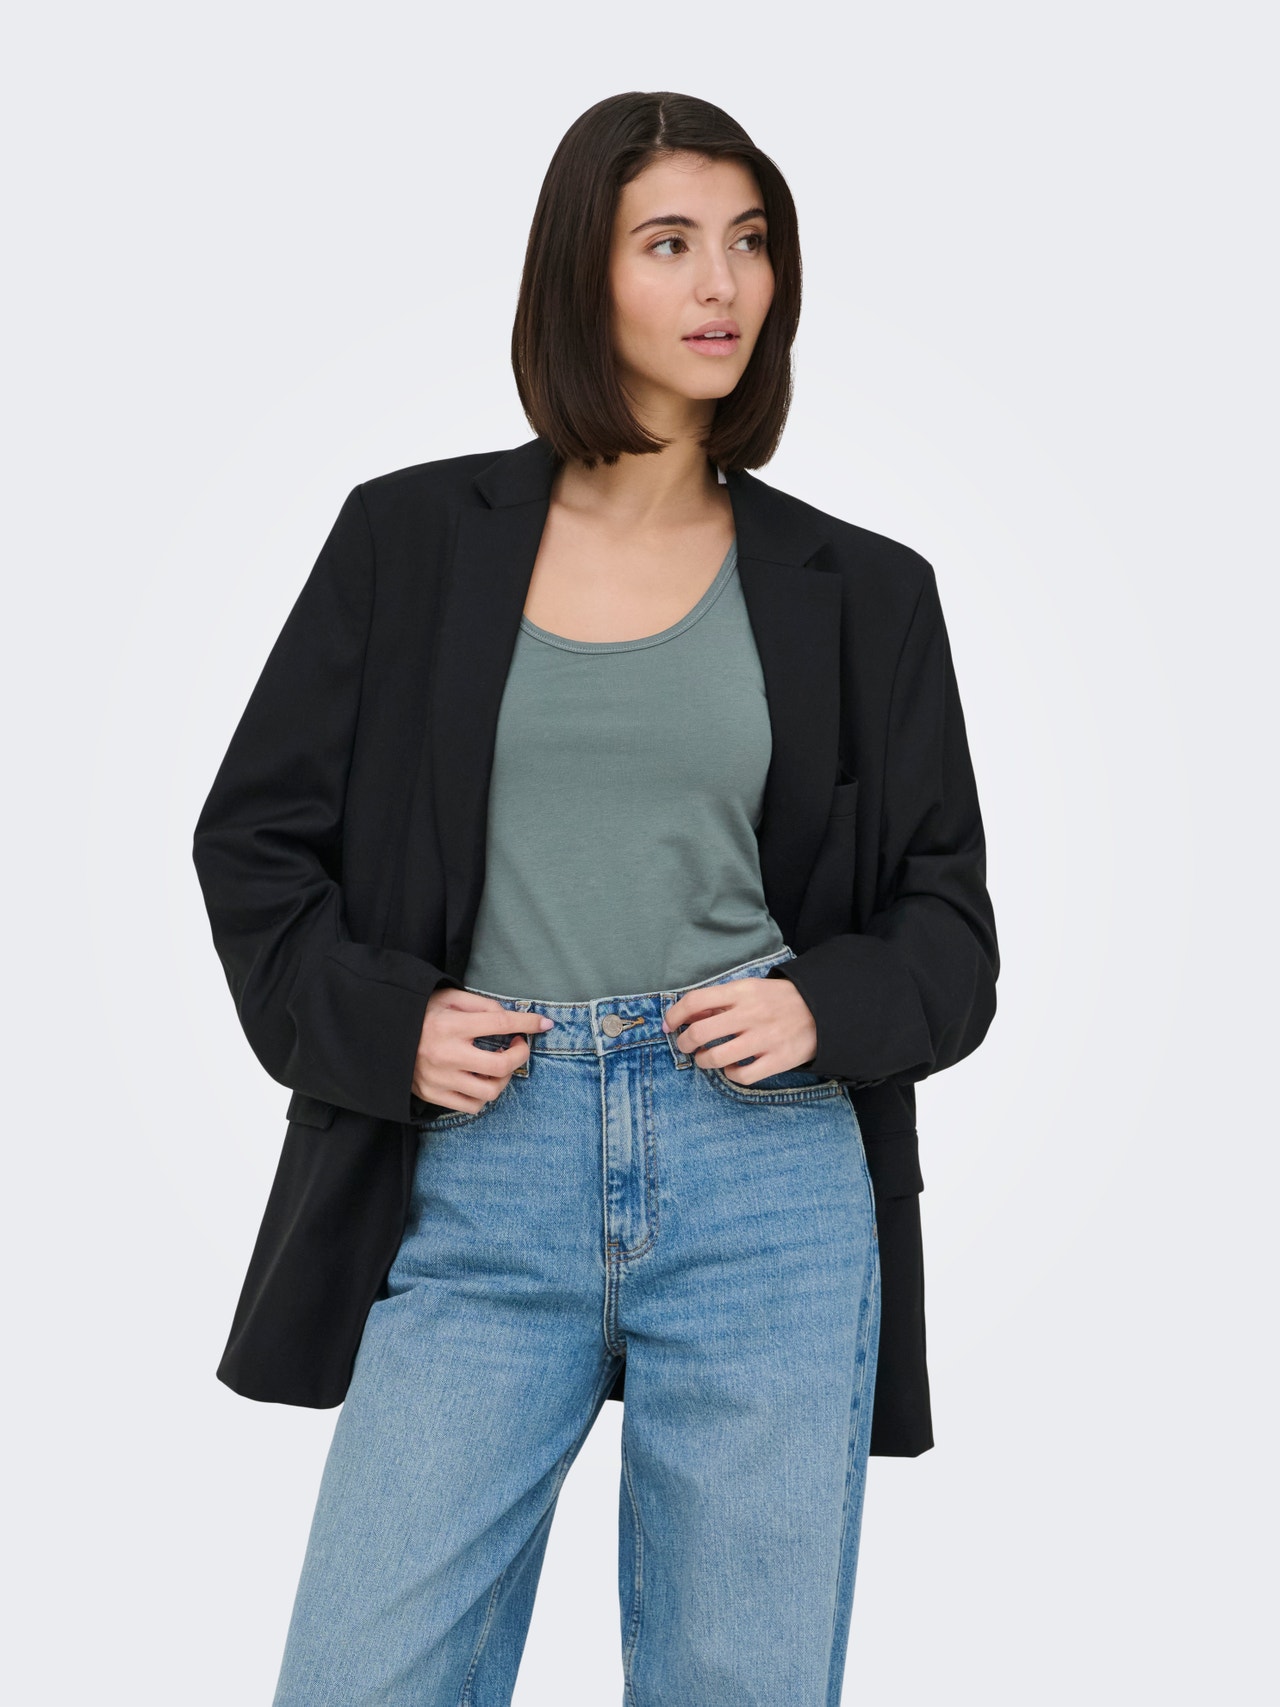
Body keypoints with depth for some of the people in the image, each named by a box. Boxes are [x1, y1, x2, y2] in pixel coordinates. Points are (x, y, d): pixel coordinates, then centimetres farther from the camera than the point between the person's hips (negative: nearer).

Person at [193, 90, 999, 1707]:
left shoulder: (859, 590, 8)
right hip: (480, 1175, 0)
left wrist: (825, 1007, -7)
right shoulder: (412, 537, 6)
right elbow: (255, 836, 10)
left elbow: (949, 918, 12)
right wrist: (380, 1023, -5)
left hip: (770, 1178, 1)